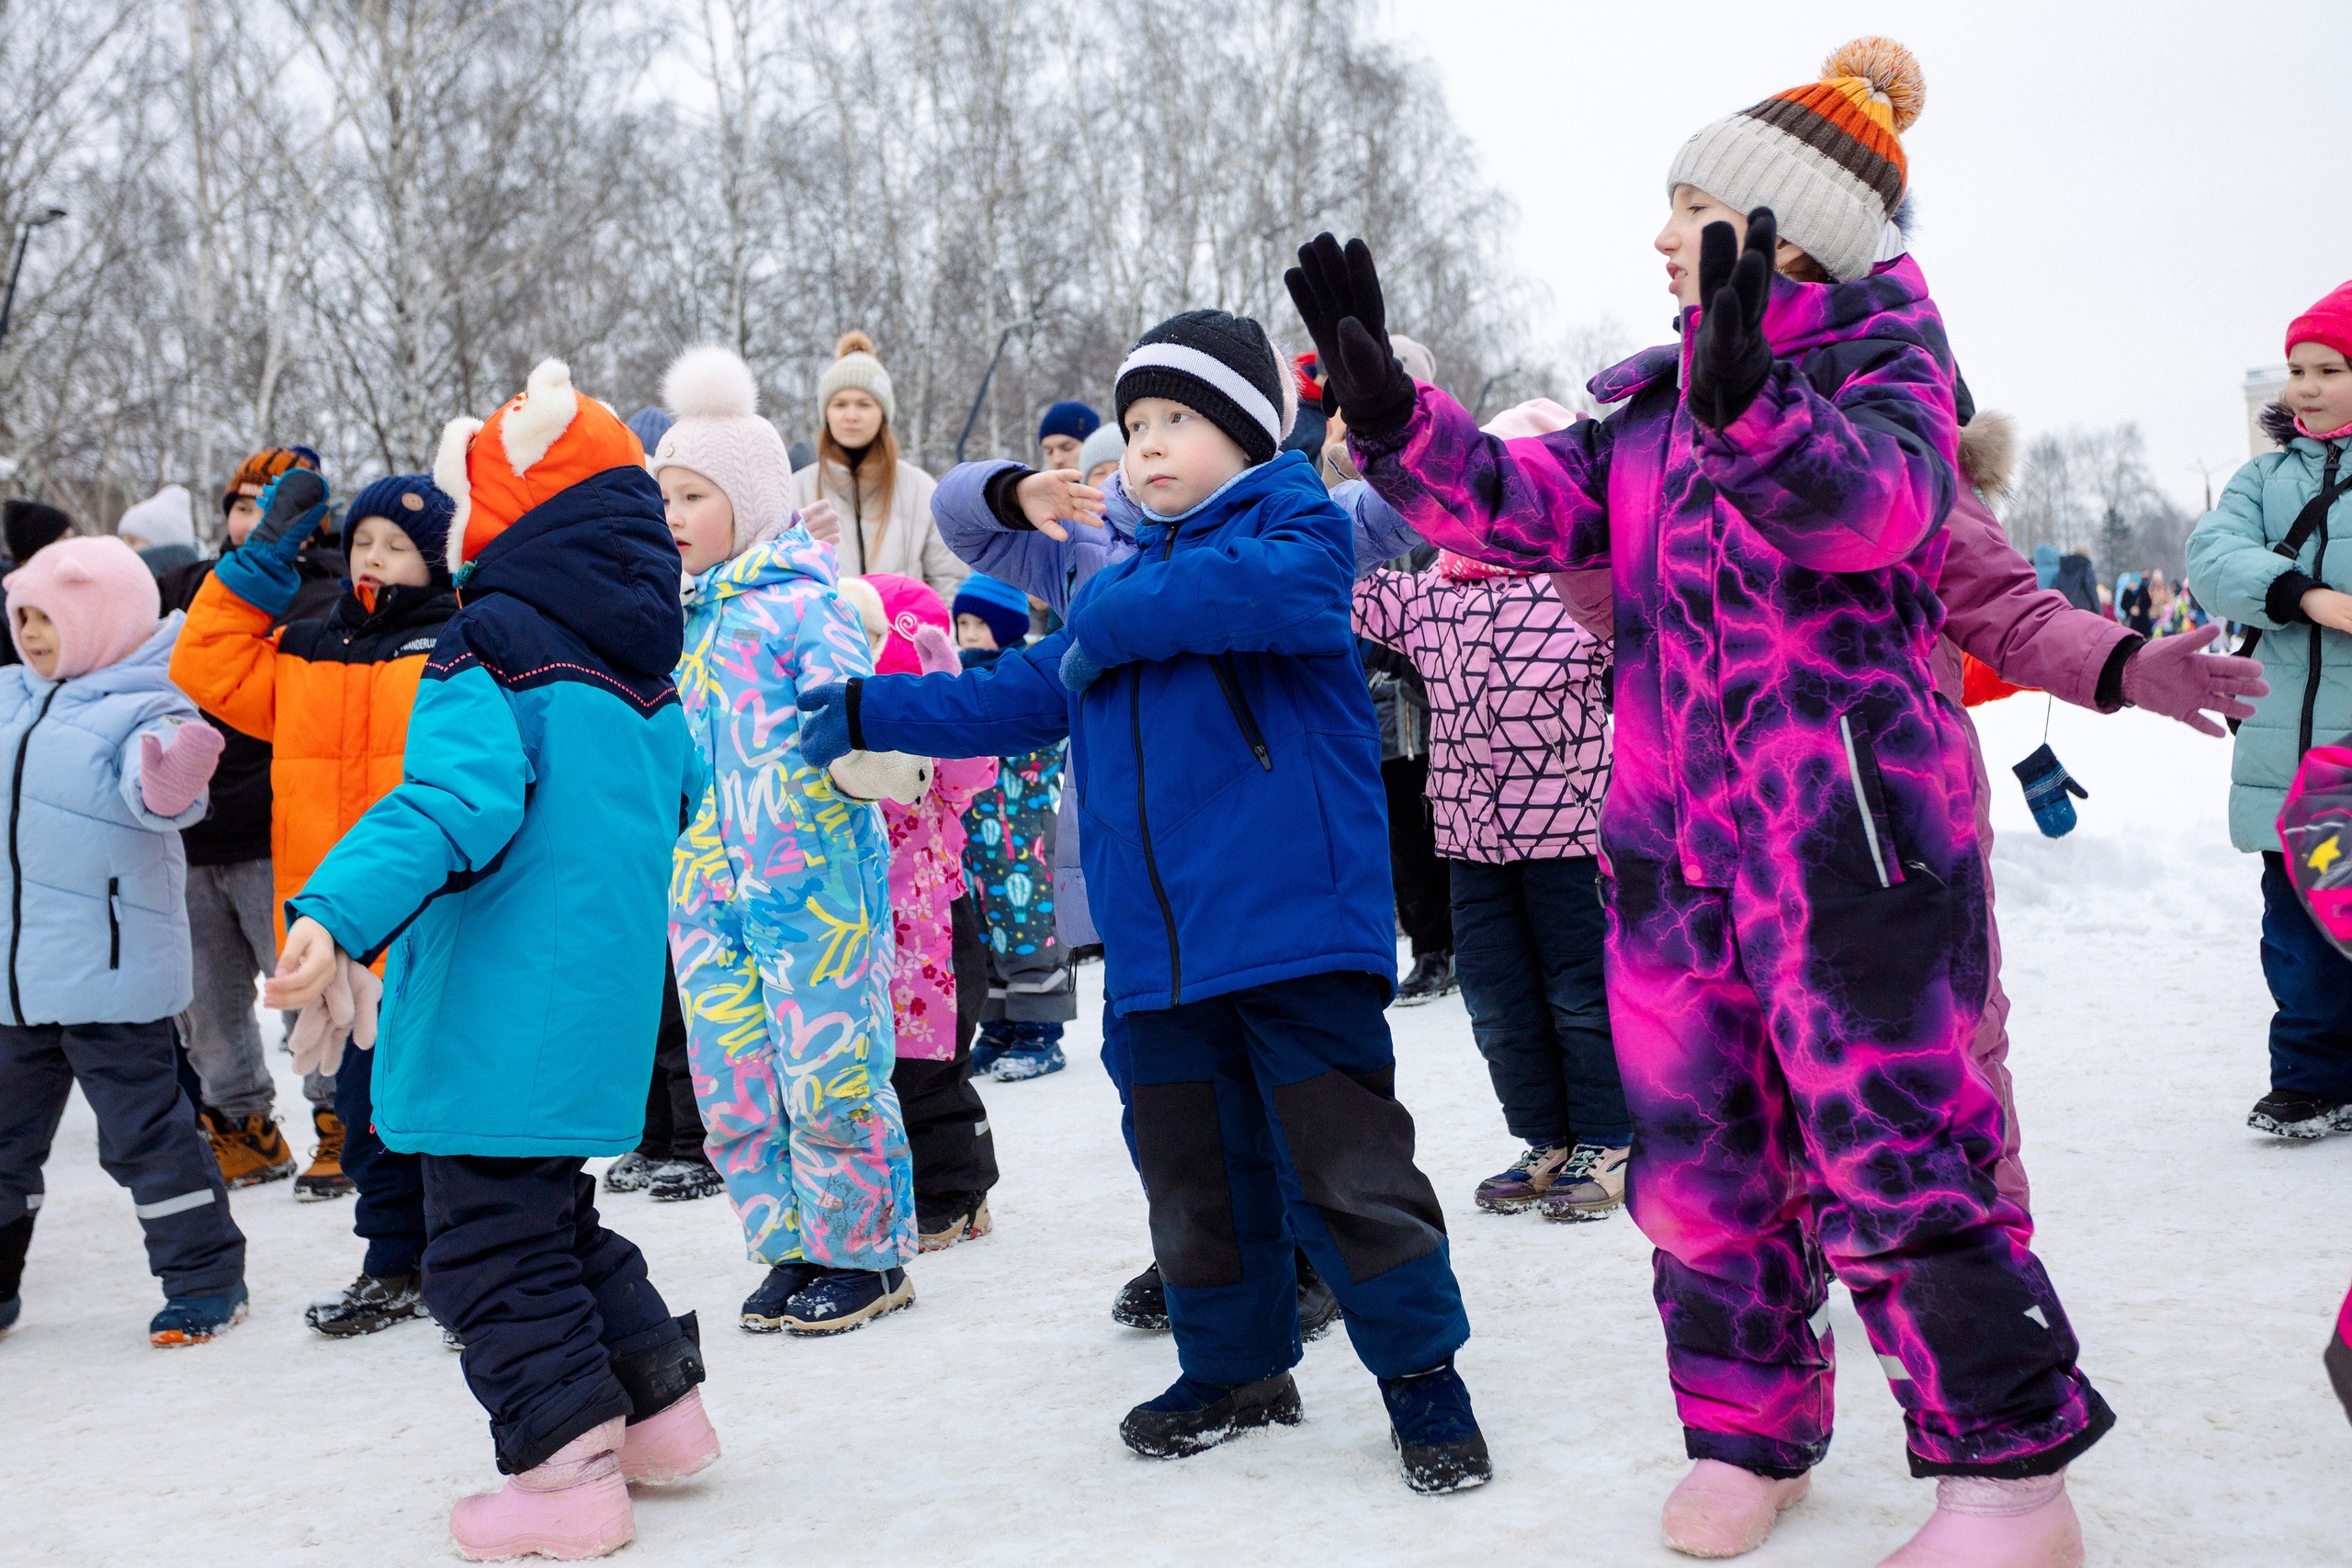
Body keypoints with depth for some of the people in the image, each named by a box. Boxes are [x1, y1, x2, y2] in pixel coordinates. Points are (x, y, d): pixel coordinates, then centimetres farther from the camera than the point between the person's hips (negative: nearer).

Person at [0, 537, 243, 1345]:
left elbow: (155, 794, -30)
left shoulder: (145, 709, -13)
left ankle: (203, 1277, 15)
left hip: (109, 970, -7)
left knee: (143, 1131, 0)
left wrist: (170, 784, -52)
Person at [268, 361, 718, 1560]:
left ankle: (568, 1472, 3)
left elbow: (460, 802, -29)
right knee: (556, 1218, 23)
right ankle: (660, 1408, 28)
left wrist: (339, 912, -38)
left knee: (490, 1246, 1)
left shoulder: (490, 649, -14)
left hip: (501, 1012, -9)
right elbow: (670, 807, 27)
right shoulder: (642, 667, 13)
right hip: (599, 1000, 9)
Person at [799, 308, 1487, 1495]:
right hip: (1158, 946, 7)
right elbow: (1019, 698, 27)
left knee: (1344, 1160, -3)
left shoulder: (1294, 519, -2)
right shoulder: (1114, 584, 19)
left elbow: (1286, 588, -26)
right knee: (1193, 1167, 15)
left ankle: (1421, 1372, 13)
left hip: (1292, 919, -7)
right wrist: (871, 712, 22)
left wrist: (1121, 623, -16)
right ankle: (1236, 1366, 32)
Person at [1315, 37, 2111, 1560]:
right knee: (1698, 1143, 11)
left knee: (1891, 1146, -6)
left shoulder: (1881, 350, -1)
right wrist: (1388, 405, -5)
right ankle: (1749, 1433, 28)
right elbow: (1522, 508, 8)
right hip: (1675, 826, 7)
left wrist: (1750, 402, -40)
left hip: (1848, 809, -6)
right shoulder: (1656, 400, 17)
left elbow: (1872, 502, -22)